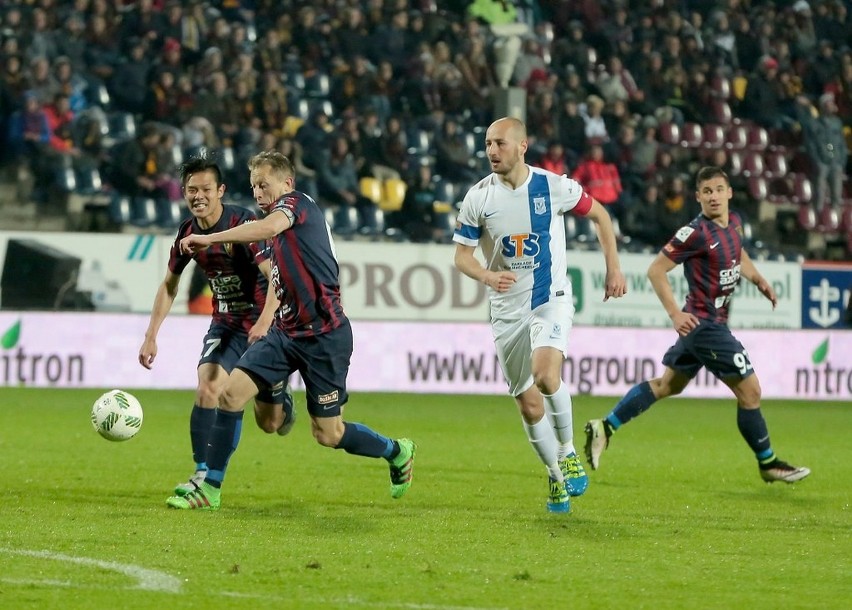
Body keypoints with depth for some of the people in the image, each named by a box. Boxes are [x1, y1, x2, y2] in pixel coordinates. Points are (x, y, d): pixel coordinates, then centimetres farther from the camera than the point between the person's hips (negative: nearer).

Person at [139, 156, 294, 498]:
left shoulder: (243, 224, -21)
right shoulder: (188, 232, -2)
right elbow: (169, 285, 12)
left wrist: (265, 321, -43)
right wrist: (151, 336, 6)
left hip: (263, 325, -4)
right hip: (225, 325, 4)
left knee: (269, 424, 4)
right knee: (207, 388, -21)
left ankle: (280, 393, 40)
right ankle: (202, 474, -15)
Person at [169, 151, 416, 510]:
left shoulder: (297, 203, -10)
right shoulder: (279, 224, 16)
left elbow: (268, 228, -34)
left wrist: (209, 238, -38)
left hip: (323, 335, -8)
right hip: (286, 332, 8)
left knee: (328, 434, 0)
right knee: (231, 393, -8)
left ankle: (397, 452, 27)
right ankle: (210, 490, -3)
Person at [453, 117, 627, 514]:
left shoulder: (553, 187, -9)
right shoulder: (478, 197, -6)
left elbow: (598, 214, 8)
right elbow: (462, 255, 0)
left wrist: (613, 268, 4)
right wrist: (488, 276, -21)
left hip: (552, 299, -3)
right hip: (508, 308, 3)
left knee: (546, 375, -29)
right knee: (529, 406, 5)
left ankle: (568, 453, -6)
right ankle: (556, 478, 25)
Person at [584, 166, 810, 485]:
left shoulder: (734, 222, 6)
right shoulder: (696, 232, -19)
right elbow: (656, 270, -16)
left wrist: (759, 280, 12)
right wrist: (675, 313, -20)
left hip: (702, 325, 9)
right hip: (704, 323, -9)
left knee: (667, 384, 18)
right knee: (749, 389, -4)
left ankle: (604, 427, 25)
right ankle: (768, 464, 9)